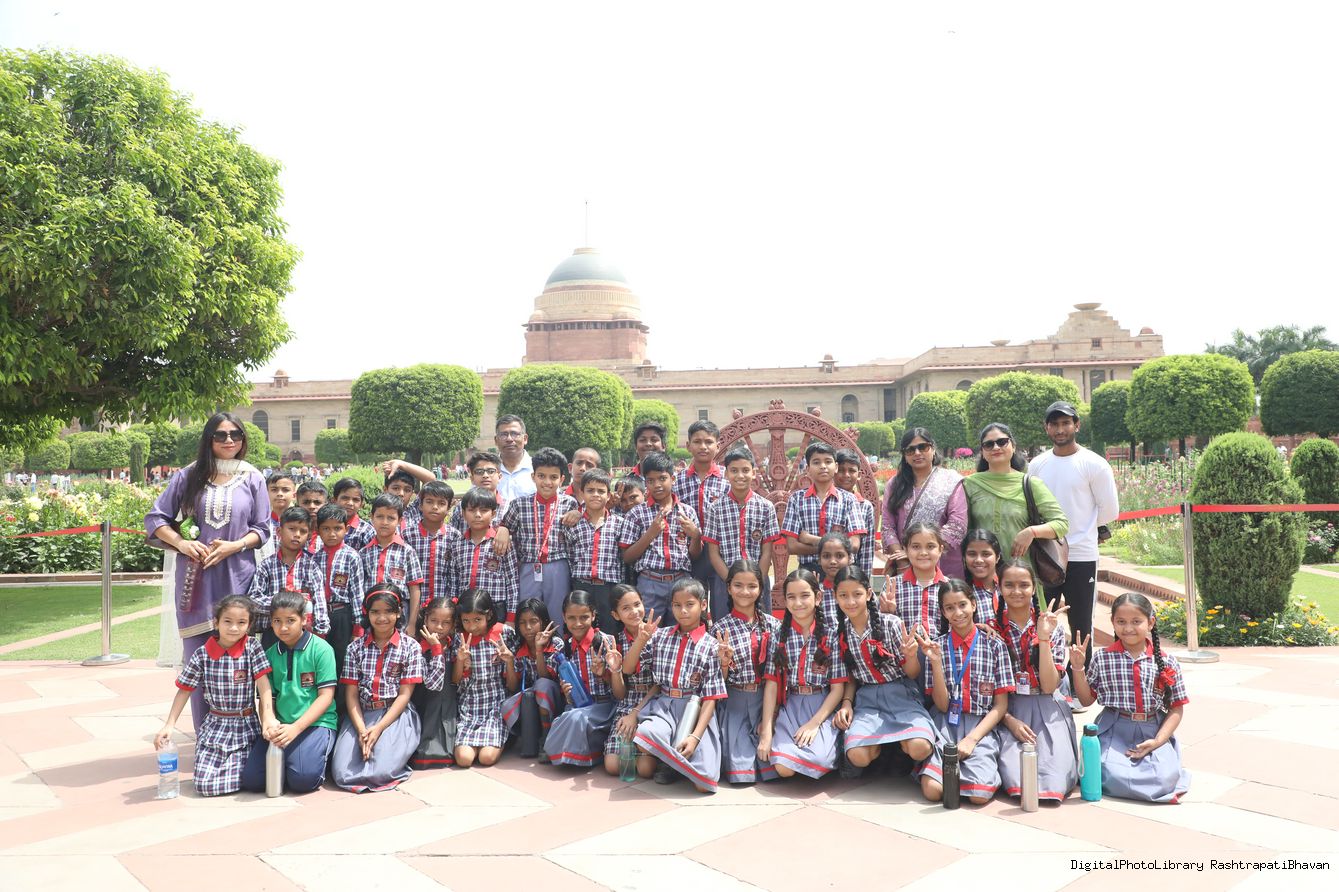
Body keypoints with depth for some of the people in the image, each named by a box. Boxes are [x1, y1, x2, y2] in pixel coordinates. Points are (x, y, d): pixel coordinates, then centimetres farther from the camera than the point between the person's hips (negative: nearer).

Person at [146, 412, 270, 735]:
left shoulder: (252, 478, 6)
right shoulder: (189, 476, 5)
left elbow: (262, 529, 7)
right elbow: (155, 518, 8)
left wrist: (234, 546, -10)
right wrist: (181, 542, -8)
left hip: (237, 579, 0)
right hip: (195, 580, 0)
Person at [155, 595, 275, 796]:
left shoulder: (252, 647, -7)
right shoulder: (202, 655, -5)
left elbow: (263, 684, -12)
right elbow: (184, 690, 2)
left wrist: (268, 715, -22)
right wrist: (169, 725, -3)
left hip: (246, 725, -1)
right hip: (215, 726, 1)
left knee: (241, 781, -11)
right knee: (205, 784, -8)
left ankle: (233, 760, 22)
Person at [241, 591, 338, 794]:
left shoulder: (321, 649, -6)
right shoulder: (270, 654, 9)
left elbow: (326, 696, -10)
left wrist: (296, 728, -20)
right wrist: (269, 722, -14)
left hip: (316, 723, -4)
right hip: (281, 725, 5)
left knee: (303, 778, -27)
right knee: (251, 779, -12)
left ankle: (317, 756, 6)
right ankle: (282, 761, 15)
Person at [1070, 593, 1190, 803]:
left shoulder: (1167, 662, 2)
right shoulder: (1102, 659, 1)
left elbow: (1177, 708, 4)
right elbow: (1086, 700, 8)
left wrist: (1157, 741, -8)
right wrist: (1078, 668, -7)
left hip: (1154, 732, 1)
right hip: (1114, 731, -1)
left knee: (1164, 778, -24)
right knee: (1112, 777, -27)